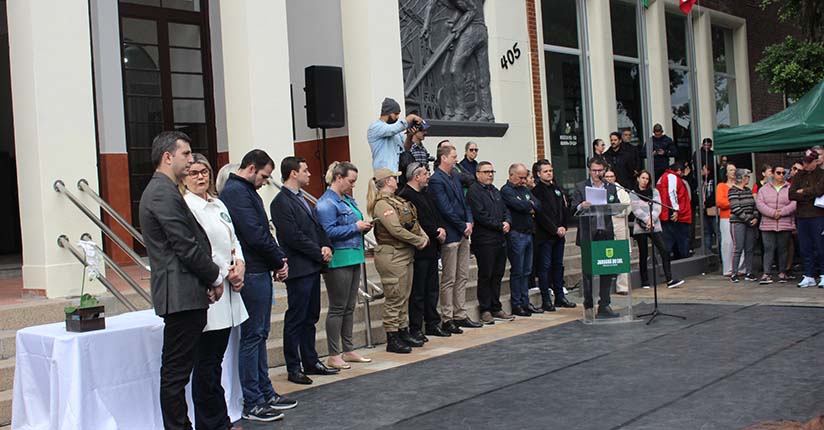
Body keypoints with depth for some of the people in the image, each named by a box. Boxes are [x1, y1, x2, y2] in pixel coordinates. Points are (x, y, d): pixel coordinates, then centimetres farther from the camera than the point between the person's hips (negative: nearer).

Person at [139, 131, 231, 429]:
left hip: (183, 295, 11)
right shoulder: (164, 194, -14)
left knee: (177, 369, 15)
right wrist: (216, 277, -5)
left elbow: (194, 242, 18)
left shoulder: (164, 190, 18)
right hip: (181, 294, -11)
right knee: (176, 371, -3)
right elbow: (187, 246, -17)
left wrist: (221, 271, 8)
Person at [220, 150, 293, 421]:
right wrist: (279, 260, -8)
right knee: (252, 336, -4)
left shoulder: (246, 191, 18)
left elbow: (263, 231, 17)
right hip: (251, 274, -10)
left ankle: (266, 394, 24)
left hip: (260, 272, 10)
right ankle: (252, 404, 4)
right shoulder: (236, 192, -14)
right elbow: (255, 234, -20)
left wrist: (278, 259, 2)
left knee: (260, 334, 15)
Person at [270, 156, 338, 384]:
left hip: (313, 267, 9)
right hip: (298, 269, -9)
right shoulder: (281, 203, -13)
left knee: (310, 317, 15)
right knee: (295, 320, -1)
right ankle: (293, 368, 8)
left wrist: (327, 246, 1)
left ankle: (310, 362, 24)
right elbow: (294, 237, -19)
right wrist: (320, 254, -12)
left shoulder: (302, 199, 17)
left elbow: (317, 227, 19)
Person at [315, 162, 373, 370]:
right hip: (338, 261, -9)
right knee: (337, 308, -2)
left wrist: (364, 227, 5)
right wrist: (355, 227, -17)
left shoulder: (348, 199, 16)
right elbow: (328, 232, -21)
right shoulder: (326, 203, -13)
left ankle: (348, 350, 23)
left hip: (353, 258, 9)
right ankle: (333, 356, 6)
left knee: (349, 307, 14)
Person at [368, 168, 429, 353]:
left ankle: (403, 332, 25)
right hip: (392, 256, -10)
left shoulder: (397, 200, 16)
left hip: (405, 254, 10)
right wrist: (419, 241, -12)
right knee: (395, 298, -4)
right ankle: (392, 339, 4)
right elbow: (396, 230, -22)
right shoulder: (382, 204, -15)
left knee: (404, 297, 15)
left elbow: (414, 222, 18)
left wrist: (424, 236, 0)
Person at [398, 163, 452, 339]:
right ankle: (415, 329, 6)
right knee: (417, 292, -2)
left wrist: (441, 229, -1)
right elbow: (417, 223, -20)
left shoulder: (425, 195, 17)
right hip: (419, 250, -9)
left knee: (432, 290, 15)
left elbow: (436, 215, 18)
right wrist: (436, 233, -13)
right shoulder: (406, 196, -14)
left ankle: (433, 324, 25)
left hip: (432, 250, 9)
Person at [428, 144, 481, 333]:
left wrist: (469, 222, 2)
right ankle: (447, 319, 5)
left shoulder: (455, 176, 14)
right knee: (449, 280, -2)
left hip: (463, 233, 9)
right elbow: (446, 209, -17)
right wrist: (463, 226, -11)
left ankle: (460, 315, 19)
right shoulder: (436, 181, -13)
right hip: (450, 235, -9)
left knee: (462, 277, 12)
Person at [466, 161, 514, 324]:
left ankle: (496, 308, 19)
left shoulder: (495, 191, 20)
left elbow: (506, 211, 20)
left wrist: (507, 222, -3)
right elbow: (481, 215, -16)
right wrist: (500, 226, -12)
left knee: (497, 275, 11)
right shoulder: (474, 191, -8)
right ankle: (485, 310, 5)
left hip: (500, 240, 8)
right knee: (485, 275, -2)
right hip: (484, 241, -8)